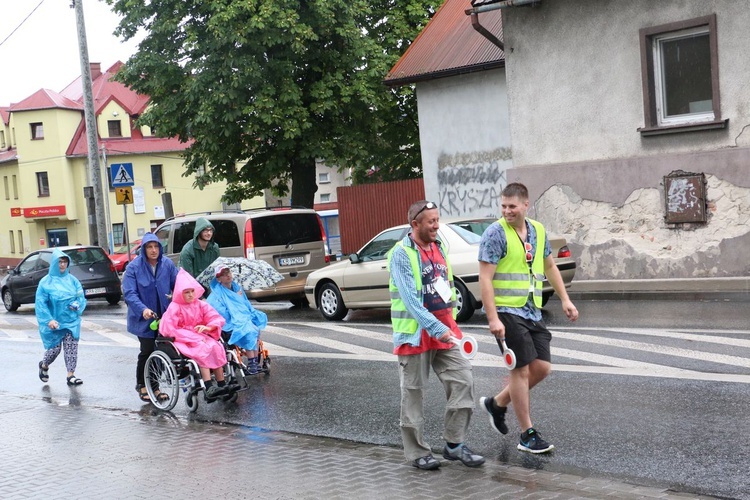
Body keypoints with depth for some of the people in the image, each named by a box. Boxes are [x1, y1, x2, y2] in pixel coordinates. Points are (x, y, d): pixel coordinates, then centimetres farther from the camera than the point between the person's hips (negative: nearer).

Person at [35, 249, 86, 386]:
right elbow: (40, 303, -8)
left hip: (71, 322, 3)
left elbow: (81, 297, 8)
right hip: (54, 322, -3)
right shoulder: (46, 282, -5)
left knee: (71, 349, -2)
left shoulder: (72, 280, 4)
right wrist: (49, 320, -18)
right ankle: (44, 365, 35)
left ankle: (71, 376, 5)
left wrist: (78, 305, -15)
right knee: (54, 349, 4)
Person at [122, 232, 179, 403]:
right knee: (147, 351, 2)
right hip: (144, 318, -3)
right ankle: (142, 385, 23)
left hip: (164, 317, 3)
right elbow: (129, 293, -15)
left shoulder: (167, 264, -1)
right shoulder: (134, 267, -10)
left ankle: (153, 386, 23)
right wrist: (143, 309, -31)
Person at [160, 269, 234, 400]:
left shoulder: (200, 305, 9)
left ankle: (222, 385, -22)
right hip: (183, 340, -5)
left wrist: (208, 327, -19)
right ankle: (209, 389, -38)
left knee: (216, 348, -24)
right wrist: (193, 337, -20)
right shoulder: (174, 307, -5)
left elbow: (218, 319, 6)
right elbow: (169, 329, -15)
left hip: (200, 337, 5)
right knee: (203, 351, -32)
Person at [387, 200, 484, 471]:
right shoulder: (402, 254, -13)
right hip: (415, 332, -7)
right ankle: (417, 452, 15)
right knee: (414, 392, 4)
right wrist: (436, 328, -27)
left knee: (462, 381, 0)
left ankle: (454, 444, 11)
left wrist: (450, 321, 15)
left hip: (443, 329, 7)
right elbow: (410, 298, -21)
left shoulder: (438, 248, 11)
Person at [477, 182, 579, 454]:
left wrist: (565, 299, 15)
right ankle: (528, 436, 6)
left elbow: (549, 266, 23)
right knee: (521, 369, -5)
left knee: (542, 368, 5)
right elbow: (485, 278, -15)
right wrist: (493, 319, -21)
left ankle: (497, 403, 25)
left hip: (532, 311, 7)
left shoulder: (538, 231, 10)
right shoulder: (496, 233, -11)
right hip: (506, 311, -7)